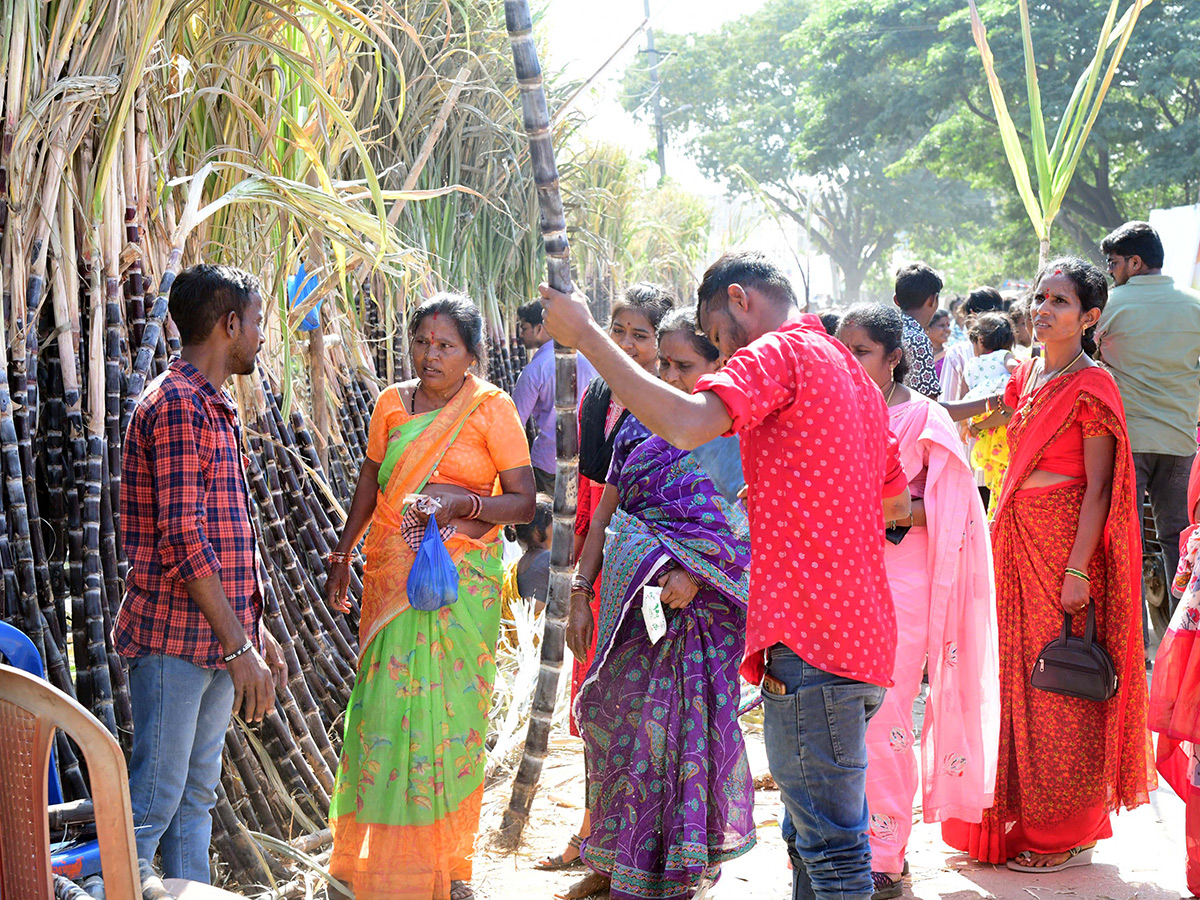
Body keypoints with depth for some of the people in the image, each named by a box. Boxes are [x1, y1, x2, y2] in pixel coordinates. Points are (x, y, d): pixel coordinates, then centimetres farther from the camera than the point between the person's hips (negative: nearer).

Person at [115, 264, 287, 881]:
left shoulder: (214, 407, 17)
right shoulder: (177, 405, -15)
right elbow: (183, 540, -21)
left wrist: (254, 629, 20)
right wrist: (239, 649, -22)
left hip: (218, 638, 10)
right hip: (174, 638, -10)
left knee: (197, 795, 14)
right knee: (152, 801, -7)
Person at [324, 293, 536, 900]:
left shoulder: (492, 409, -4)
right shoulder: (391, 403, 7)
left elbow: (524, 503, -6)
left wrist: (464, 502, -21)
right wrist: (341, 556, 14)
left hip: (462, 579, -3)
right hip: (392, 575, 3)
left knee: (450, 712, 1)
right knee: (387, 705, 1)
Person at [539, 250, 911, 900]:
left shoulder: (778, 353, -7)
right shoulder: (853, 373, 23)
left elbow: (686, 425, -25)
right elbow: (897, 501, 32)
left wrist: (586, 335, -18)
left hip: (809, 637, -10)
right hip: (863, 635, 10)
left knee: (830, 847, -5)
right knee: (824, 831, 18)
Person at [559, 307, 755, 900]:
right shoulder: (639, 427, 9)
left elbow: (753, 528, -9)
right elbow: (605, 515, 13)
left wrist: (697, 573, -21)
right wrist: (581, 594, 8)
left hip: (699, 608, -4)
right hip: (630, 604, 4)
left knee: (678, 734, -1)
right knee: (616, 722, 8)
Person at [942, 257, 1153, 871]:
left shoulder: (1091, 385, -10)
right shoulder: (1028, 375, 12)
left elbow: (1098, 488, -14)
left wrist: (1078, 570, -19)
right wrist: (1004, 536, 12)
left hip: (1065, 541, -7)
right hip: (1018, 538, 7)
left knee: (1060, 685, -2)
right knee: (1019, 675, 10)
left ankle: (1067, 835, 9)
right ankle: (1021, 820, 21)